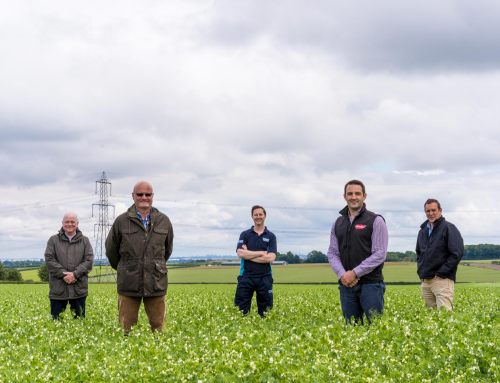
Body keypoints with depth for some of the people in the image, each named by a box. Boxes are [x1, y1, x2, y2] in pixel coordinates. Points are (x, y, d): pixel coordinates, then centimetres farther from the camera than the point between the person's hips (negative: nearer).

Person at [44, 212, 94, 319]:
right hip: (58, 289, -1)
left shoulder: (84, 241, 9)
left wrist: (75, 274, -14)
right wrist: (63, 274, -15)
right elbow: (49, 260, -3)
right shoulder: (53, 240, 7)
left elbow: (89, 260, 0)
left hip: (79, 289, 1)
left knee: (80, 318, 5)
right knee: (56, 319, 3)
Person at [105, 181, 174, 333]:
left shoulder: (164, 221, 5)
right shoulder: (122, 221, -1)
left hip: (156, 284, 2)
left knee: (158, 327, 7)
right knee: (126, 330, 3)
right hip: (129, 285, -1)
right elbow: (111, 249, 12)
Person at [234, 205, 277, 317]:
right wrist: (261, 253, -10)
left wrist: (249, 255, -8)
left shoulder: (271, 236, 5)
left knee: (265, 312, 6)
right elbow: (240, 253, -10)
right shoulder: (244, 234, 6)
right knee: (241, 309, -2)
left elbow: (271, 258, -9)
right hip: (246, 277, 0)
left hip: (264, 278, 0)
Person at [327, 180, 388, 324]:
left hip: (371, 283, -4)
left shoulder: (376, 221, -1)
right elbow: (332, 253, 11)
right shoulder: (338, 223, 14)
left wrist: (355, 273, -13)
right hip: (346, 284, 5)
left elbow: (380, 254, -8)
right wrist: (342, 274, -8)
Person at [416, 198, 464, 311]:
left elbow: (457, 253, -12)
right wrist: (420, 270, 12)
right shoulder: (423, 231, 18)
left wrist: (441, 272, -15)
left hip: (442, 280, -7)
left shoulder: (448, 228, -4)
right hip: (425, 281, 7)